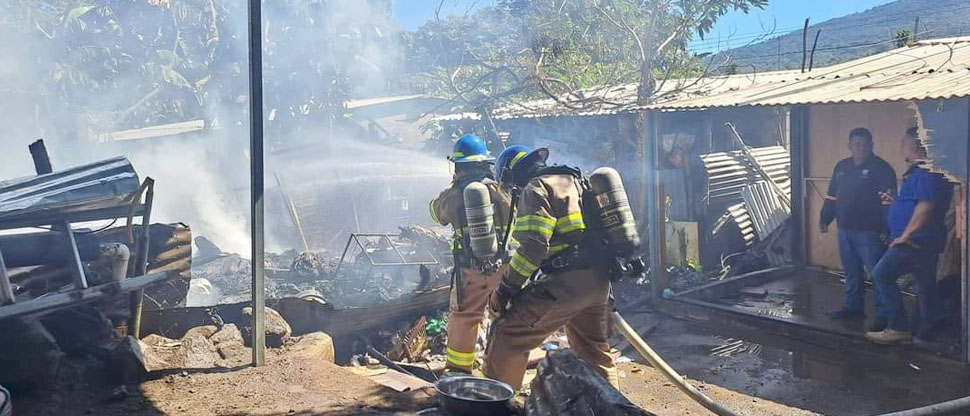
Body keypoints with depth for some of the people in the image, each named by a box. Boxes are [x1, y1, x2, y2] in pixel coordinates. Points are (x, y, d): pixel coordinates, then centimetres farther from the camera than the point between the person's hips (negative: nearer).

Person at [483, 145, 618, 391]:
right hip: (599, 283, 9)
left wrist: (504, 290, -11)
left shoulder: (537, 188, -4)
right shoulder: (577, 182, 24)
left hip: (566, 282, -9)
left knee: (508, 336, -2)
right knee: (596, 354, 23)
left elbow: (533, 246, -16)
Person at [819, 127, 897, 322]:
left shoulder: (881, 168, -7)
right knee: (851, 272, 15)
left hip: (869, 232, -7)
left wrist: (887, 229, -20)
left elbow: (888, 201, -14)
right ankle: (853, 307, 26)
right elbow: (831, 196, 20)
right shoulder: (841, 167, 14)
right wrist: (825, 218, 12)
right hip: (845, 230, 7)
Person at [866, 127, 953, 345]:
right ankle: (925, 333, 21)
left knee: (882, 275, -9)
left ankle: (898, 328, -8)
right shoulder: (920, 171, 15)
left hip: (915, 240, -11)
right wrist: (894, 199, 19)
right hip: (925, 241, 11)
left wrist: (905, 235, -23)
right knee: (925, 285, 13)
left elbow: (925, 206, -28)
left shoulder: (924, 173, -17)